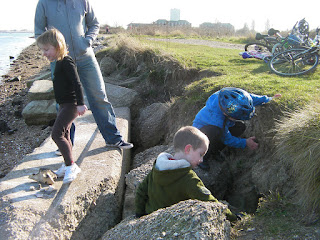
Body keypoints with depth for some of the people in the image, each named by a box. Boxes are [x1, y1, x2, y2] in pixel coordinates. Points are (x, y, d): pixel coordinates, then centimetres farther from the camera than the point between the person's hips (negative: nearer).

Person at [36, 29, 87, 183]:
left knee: (57, 134, -14)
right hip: (64, 104, 10)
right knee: (64, 134, 14)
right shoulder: (59, 63, 15)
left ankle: (71, 166, -6)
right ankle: (68, 165, 26)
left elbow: (76, 83, -23)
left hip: (71, 104, -10)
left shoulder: (66, 62, -16)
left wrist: (80, 104, -28)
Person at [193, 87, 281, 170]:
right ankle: (203, 157, -13)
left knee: (240, 127, -12)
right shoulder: (217, 118, -42)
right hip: (200, 129, -8)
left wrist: (268, 99, -1)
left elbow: (249, 97, -5)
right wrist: (245, 143, -18)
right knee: (215, 132, -41)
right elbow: (227, 139, -23)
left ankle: (215, 151, 2)